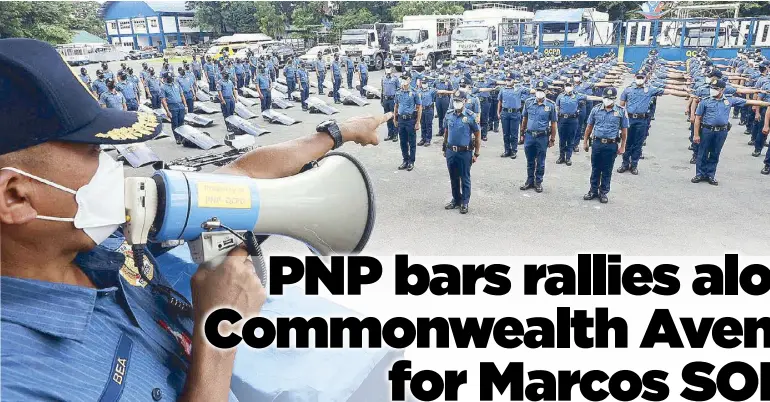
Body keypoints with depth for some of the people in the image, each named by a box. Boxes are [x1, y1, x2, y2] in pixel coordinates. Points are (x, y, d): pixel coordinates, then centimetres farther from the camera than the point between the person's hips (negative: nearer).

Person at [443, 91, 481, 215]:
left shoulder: (470, 116, -9)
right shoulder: (449, 115, 4)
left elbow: (477, 135, -5)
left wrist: (476, 154, -6)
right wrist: (444, 148, 15)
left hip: (465, 153, -4)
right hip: (451, 152, 4)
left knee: (465, 179, 4)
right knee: (453, 178, 14)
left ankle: (465, 203, 15)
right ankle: (456, 200, 28)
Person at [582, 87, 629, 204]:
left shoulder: (621, 111, -2)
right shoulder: (596, 110, 2)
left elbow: (624, 130, 2)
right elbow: (589, 127, 8)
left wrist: (622, 146, 1)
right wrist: (585, 142, 8)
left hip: (611, 145, -1)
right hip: (597, 143, 2)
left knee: (607, 171, 7)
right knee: (595, 169, 11)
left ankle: (603, 193, 20)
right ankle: (593, 191, 23)